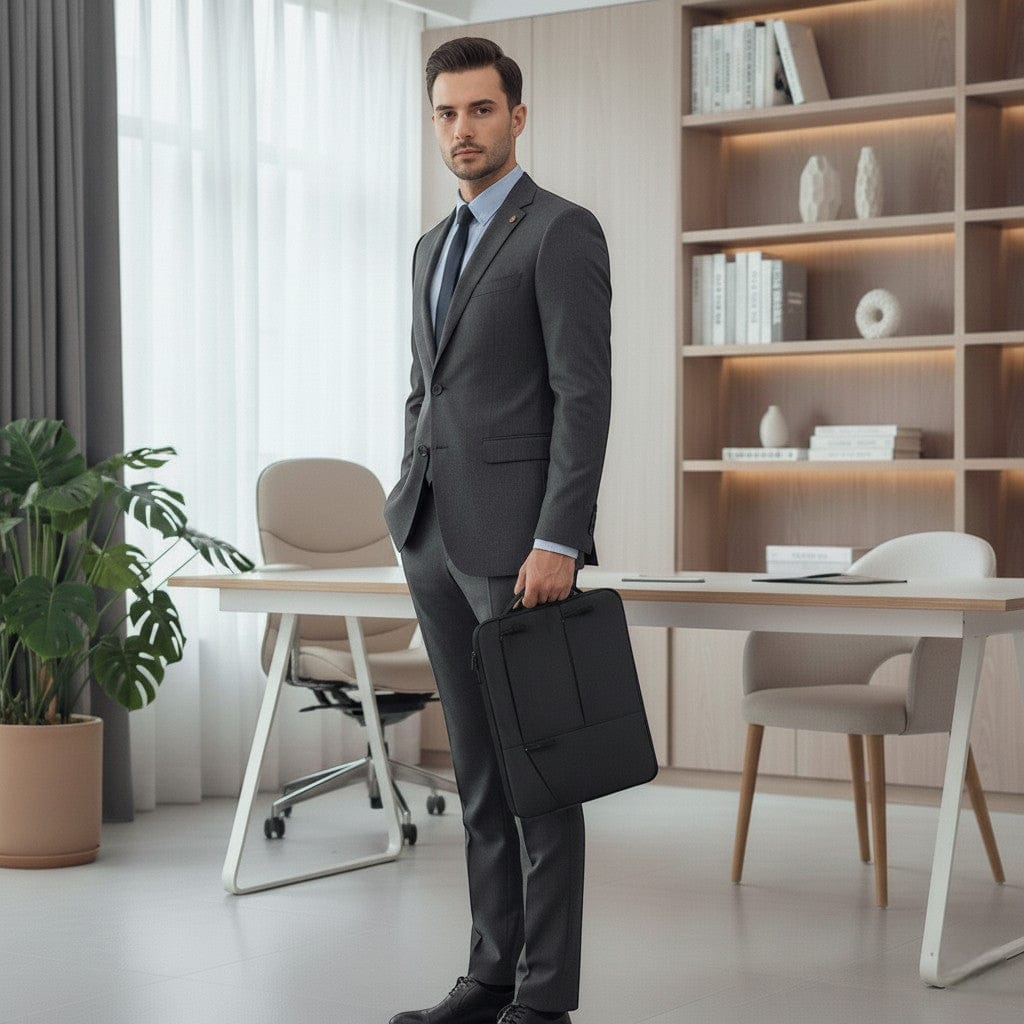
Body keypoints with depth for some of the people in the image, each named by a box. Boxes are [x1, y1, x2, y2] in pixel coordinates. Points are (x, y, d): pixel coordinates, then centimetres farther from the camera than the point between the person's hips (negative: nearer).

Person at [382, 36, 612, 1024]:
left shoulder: (563, 231, -7)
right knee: (478, 771, 11)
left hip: (516, 535, -8)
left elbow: (584, 397, -14)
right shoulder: (433, 246, 19)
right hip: (433, 534, 8)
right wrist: (409, 515, 15)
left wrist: (557, 542, -20)